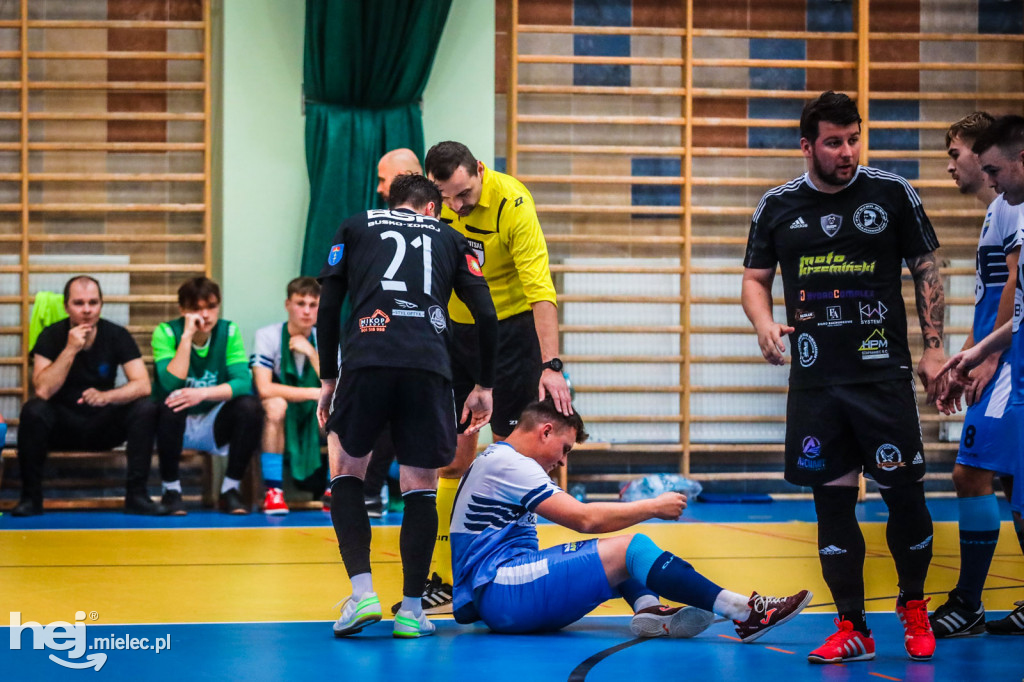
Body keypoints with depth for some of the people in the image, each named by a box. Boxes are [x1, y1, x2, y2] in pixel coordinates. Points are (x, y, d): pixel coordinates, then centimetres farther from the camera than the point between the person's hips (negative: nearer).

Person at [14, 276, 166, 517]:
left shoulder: (117, 335, -5)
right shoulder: (52, 336, -8)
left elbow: (143, 385, -15)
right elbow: (43, 391, -21)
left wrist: (107, 396, -33)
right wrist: (70, 350, -28)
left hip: (103, 425, 1)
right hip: (63, 424, -1)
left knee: (146, 409, -25)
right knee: (33, 411, -32)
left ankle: (136, 495, -19)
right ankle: (30, 497, -19)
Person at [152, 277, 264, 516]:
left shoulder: (229, 332, -5)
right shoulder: (166, 332, -11)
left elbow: (243, 382, -18)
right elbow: (171, 384, -26)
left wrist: (203, 393, -34)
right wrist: (187, 336, -28)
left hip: (213, 428, 2)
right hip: (178, 426, -2)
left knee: (250, 405, -25)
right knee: (171, 404, -35)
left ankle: (230, 489, -10)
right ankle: (171, 489, -16)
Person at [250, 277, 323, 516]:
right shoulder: (267, 336, -12)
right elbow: (264, 389, -25)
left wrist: (311, 353, -22)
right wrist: (315, 393, -27)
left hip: (314, 424, 4)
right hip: (274, 421, -3)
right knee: (276, 404, -35)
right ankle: (273, 491, -30)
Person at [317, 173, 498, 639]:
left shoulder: (355, 227, 23)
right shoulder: (449, 237, 24)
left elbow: (328, 307, 15)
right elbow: (485, 315, 16)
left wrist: (327, 379, 21)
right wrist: (484, 386, 24)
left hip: (367, 361, 0)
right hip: (430, 368, 1)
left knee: (346, 472, 17)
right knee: (421, 487, 12)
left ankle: (362, 591, 2)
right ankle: (412, 609, 9)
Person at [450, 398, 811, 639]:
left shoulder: (495, 460, 24)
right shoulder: (506, 463, -9)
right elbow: (584, 518, -15)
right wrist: (654, 506, -7)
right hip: (497, 594, -11)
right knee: (630, 549, -19)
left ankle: (649, 608, -17)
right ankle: (746, 612, -25)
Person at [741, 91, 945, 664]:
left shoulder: (893, 193, 1)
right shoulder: (778, 206, 6)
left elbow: (928, 271, 5)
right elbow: (755, 278, 15)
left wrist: (935, 348, -1)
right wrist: (764, 324, -6)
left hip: (883, 373, -2)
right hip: (815, 380, 2)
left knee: (904, 492, -2)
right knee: (832, 499, 4)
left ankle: (915, 607, 21)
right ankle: (852, 629, 11)